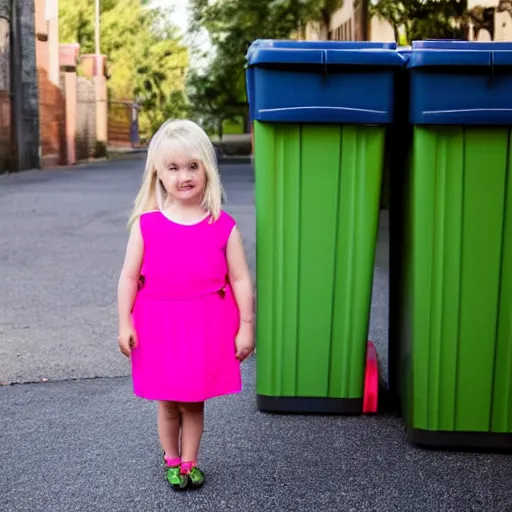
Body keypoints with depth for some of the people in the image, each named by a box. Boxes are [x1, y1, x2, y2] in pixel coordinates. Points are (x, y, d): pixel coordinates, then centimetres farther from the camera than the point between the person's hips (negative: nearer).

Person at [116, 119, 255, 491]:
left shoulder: (223, 226, -7)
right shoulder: (146, 224, -6)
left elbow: (241, 280, -4)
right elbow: (129, 277, -1)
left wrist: (246, 327, -4)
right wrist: (124, 323, -4)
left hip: (205, 327, 0)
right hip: (159, 325, 1)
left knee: (194, 401, 12)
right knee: (167, 401, 14)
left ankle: (190, 462, 31)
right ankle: (172, 461, 35)